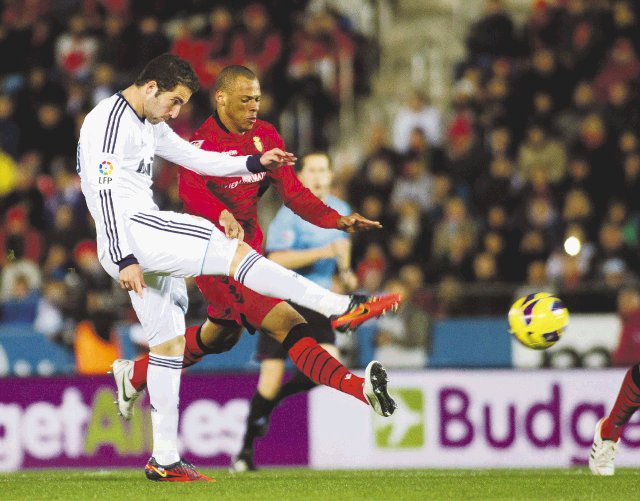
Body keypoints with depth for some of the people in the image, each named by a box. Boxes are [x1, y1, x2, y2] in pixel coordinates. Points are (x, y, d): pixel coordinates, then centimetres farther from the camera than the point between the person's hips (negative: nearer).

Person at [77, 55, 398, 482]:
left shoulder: (150, 125, 20)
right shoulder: (110, 121, -11)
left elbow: (196, 159, 24)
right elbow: (104, 191, -18)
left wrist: (256, 164, 11)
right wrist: (125, 260, -24)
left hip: (147, 240, 11)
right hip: (131, 231, -11)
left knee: (170, 340, 10)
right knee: (235, 252, -16)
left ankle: (164, 460, 11)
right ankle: (340, 307, -20)